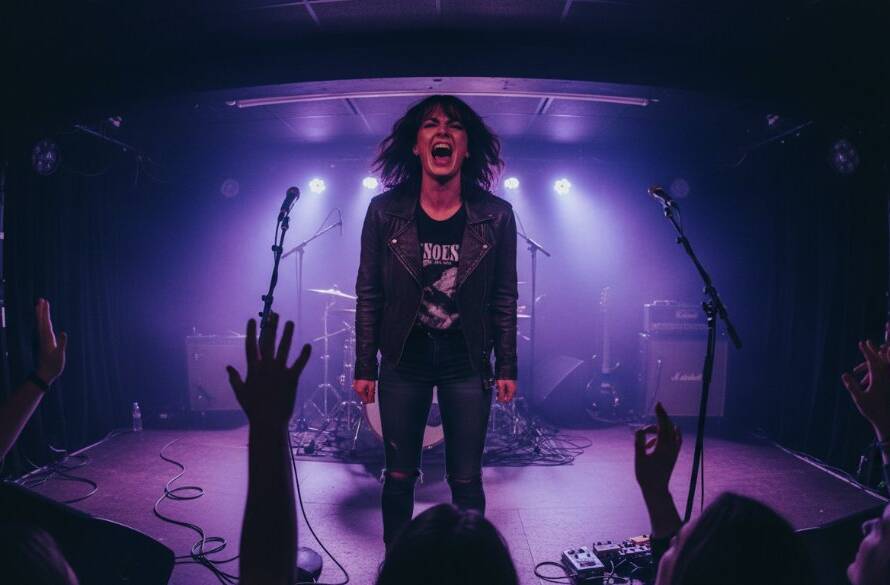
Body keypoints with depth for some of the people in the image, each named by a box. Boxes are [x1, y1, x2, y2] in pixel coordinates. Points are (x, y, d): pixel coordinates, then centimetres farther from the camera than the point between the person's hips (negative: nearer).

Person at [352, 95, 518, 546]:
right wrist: (365, 366, 0)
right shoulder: (385, 211, -7)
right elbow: (369, 294, -1)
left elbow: (504, 298, 0)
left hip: (467, 364, 0)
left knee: (466, 482, 10)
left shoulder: (495, 215, -7)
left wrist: (506, 367, 1)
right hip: (403, 361, 0)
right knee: (399, 478, 13)